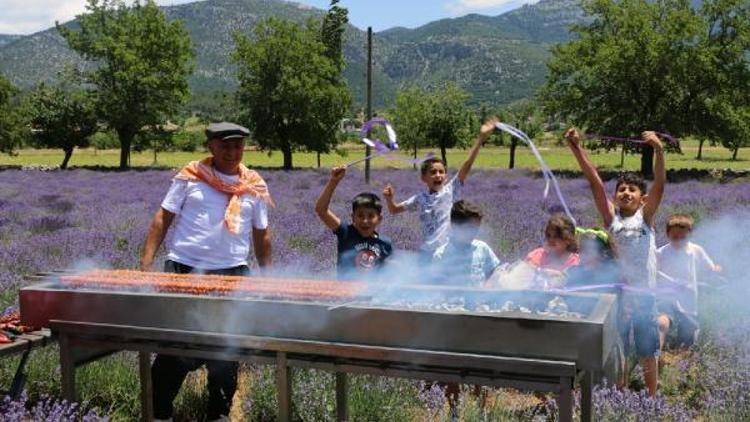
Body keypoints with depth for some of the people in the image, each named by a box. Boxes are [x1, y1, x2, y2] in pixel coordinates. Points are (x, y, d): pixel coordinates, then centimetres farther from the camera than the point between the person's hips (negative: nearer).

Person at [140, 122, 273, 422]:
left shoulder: (255, 186, 7)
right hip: (183, 269, -1)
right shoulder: (191, 176, 1)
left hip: (232, 273, 2)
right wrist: (146, 262, -6)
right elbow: (163, 218, 2)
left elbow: (261, 235, 14)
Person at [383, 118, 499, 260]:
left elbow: (467, 165, -14)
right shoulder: (420, 198, 3)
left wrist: (481, 138, -23)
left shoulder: (451, 190, -5)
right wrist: (390, 199, -8)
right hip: (427, 253, 3)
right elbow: (394, 210, 14)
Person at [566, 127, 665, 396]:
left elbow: (660, 185, -16)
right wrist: (576, 148, -16)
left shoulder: (645, 217, -1)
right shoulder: (611, 217, 1)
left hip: (643, 294, -1)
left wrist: (659, 150, -31)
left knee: (648, 352, 13)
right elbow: (595, 182, -8)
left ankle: (651, 400, 29)